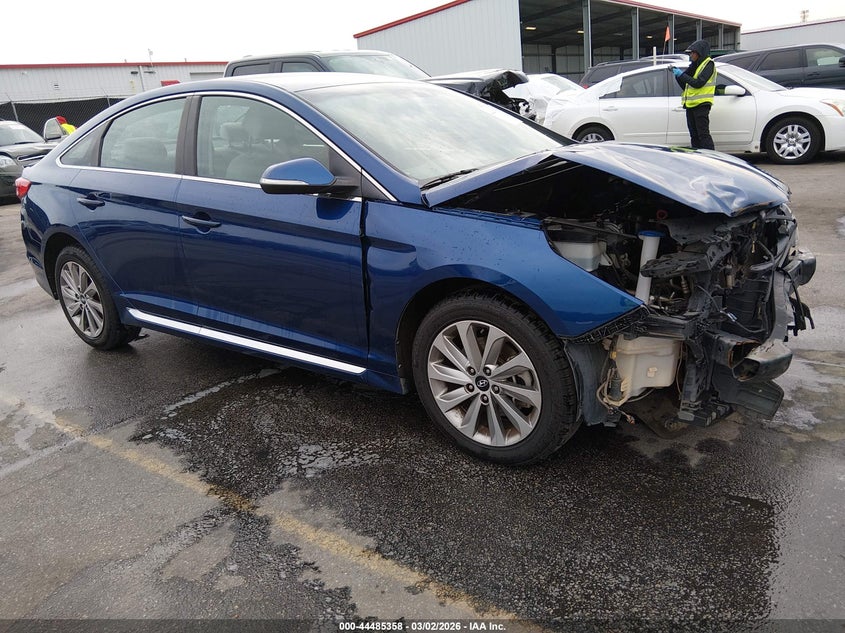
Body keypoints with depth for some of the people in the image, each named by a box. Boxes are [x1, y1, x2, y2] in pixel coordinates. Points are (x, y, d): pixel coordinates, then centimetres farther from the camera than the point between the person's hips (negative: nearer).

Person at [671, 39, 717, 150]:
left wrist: (682, 75, -15)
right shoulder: (695, 65, 20)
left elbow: (699, 83, -19)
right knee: (694, 135, 10)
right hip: (691, 105, 9)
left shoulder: (708, 64, -6)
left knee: (703, 134, -13)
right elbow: (685, 86, 20)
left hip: (701, 105, -9)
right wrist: (677, 75, 5)